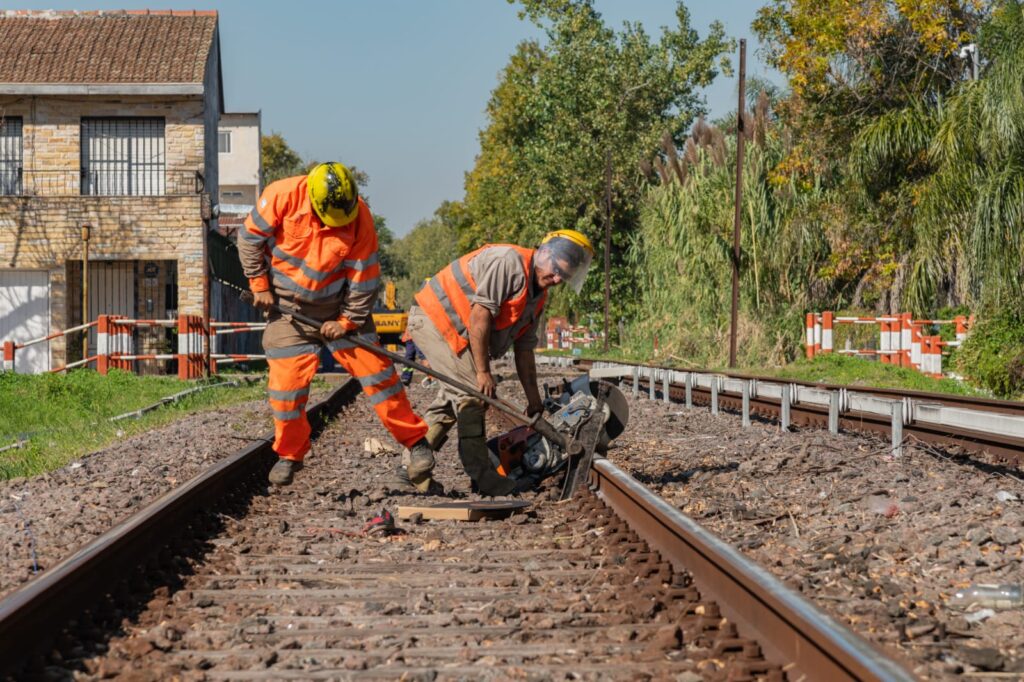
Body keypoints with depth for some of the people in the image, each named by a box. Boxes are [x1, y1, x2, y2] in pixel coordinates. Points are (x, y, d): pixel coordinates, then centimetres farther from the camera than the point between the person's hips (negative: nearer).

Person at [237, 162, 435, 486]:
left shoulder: (359, 218, -18)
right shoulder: (282, 196, -20)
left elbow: (364, 276, -9)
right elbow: (250, 238, -6)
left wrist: (348, 320, -8)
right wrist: (260, 285, -4)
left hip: (339, 307, 0)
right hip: (289, 309, 0)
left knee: (376, 370, -3)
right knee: (286, 381, -2)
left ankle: (416, 441, 8)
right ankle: (289, 455, 18)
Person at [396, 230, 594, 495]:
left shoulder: (538, 297, 9)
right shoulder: (509, 261, -22)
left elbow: (524, 348, 14)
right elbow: (480, 314, -26)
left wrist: (534, 399, 11)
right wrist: (483, 372, -21)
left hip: (454, 331, 11)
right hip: (433, 317, -11)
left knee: (455, 395, 14)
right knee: (473, 393, -13)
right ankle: (481, 475, -10)